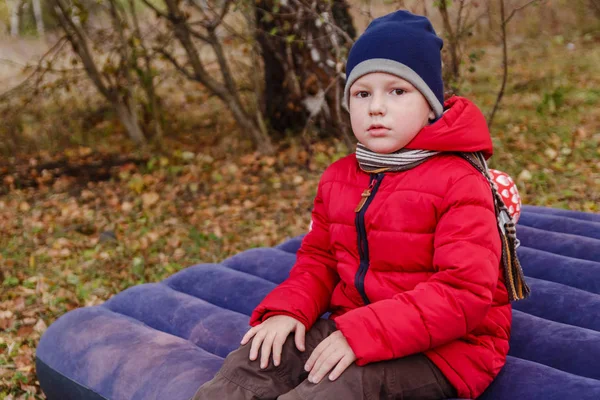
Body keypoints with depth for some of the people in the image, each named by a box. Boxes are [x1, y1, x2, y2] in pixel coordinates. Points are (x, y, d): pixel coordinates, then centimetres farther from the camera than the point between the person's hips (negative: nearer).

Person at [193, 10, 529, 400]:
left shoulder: (458, 182, -16)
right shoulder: (338, 179, 7)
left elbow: (464, 292, -23)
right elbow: (318, 259, 16)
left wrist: (363, 334, -30)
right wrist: (288, 310, -7)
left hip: (439, 345, -6)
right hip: (353, 327, 6)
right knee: (250, 364, -12)